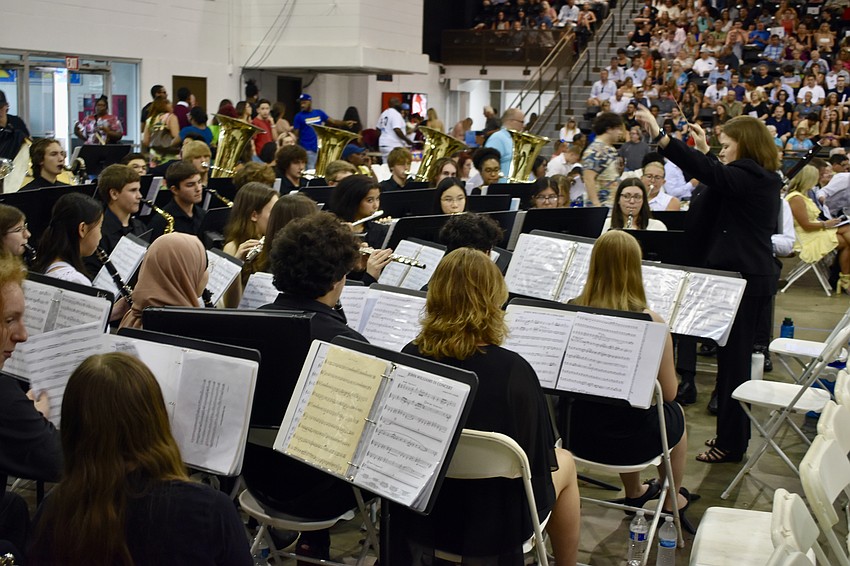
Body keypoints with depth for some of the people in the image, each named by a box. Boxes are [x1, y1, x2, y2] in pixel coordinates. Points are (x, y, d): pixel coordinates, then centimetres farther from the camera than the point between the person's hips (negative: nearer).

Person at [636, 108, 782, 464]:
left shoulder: (750, 177, -16)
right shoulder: (759, 178, 14)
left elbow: (709, 174, -33)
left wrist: (660, 137, -40)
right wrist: (706, 153, 32)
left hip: (743, 278, -11)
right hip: (750, 276, 11)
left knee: (733, 358, -3)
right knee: (735, 357, 17)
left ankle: (731, 442, 5)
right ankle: (734, 434, 28)